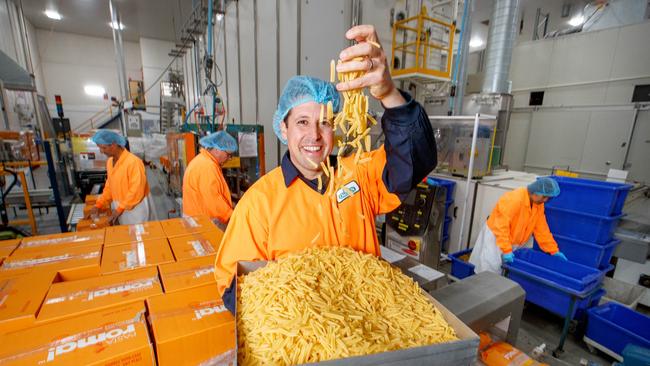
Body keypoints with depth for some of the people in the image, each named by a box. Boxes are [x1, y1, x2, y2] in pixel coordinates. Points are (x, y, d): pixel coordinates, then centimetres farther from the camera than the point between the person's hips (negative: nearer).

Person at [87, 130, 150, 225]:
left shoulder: (133, 162, -23)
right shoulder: (110, 161, 4)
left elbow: (136, 191, -23)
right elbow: (109, 186, 14)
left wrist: (120, 208, -19)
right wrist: (98, 205, 6)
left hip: (134, 208, -7)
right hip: (118, 206, 7)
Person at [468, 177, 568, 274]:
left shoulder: (539, 204, -1)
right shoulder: (514, 199, -27)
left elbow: (542, 229, 7)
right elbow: (501, 227, -30)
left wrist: (554, 251, 5)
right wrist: (506, 250, -32)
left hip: (513, 243, 8)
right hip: (495, 237, -7)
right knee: (489, 273, -3)